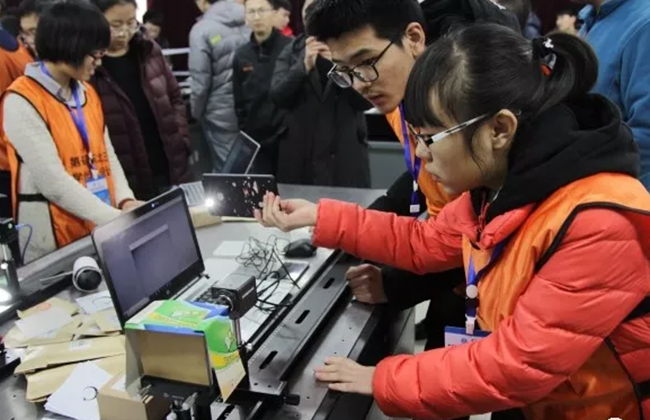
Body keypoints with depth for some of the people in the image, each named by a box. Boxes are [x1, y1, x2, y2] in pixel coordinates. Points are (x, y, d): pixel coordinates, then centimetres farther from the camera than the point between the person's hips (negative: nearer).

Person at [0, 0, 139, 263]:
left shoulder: (87, 93, 9)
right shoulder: (21, 101, -13)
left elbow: (106, 155, 9)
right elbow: (53, 181, -21)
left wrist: (126, 201, -9)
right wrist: (118, 219, -25)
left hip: (105, 228, 6)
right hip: (53, 240, -6)